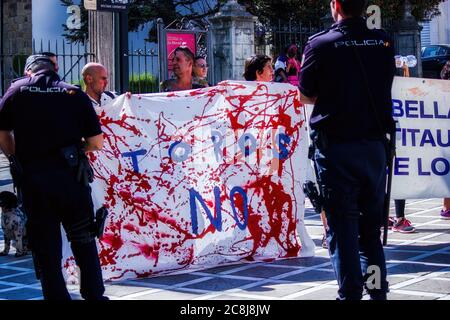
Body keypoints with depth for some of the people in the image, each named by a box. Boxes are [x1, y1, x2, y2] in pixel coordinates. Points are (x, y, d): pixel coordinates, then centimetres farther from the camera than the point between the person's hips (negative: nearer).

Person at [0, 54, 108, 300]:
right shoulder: (74, 93, 5)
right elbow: (96, 142, 2)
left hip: (31, 177, 0)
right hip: (70, 176, 0)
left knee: (45, 248, 8)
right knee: (84, 242, 13)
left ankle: (57, 296, 9)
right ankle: (94, 295, 13)